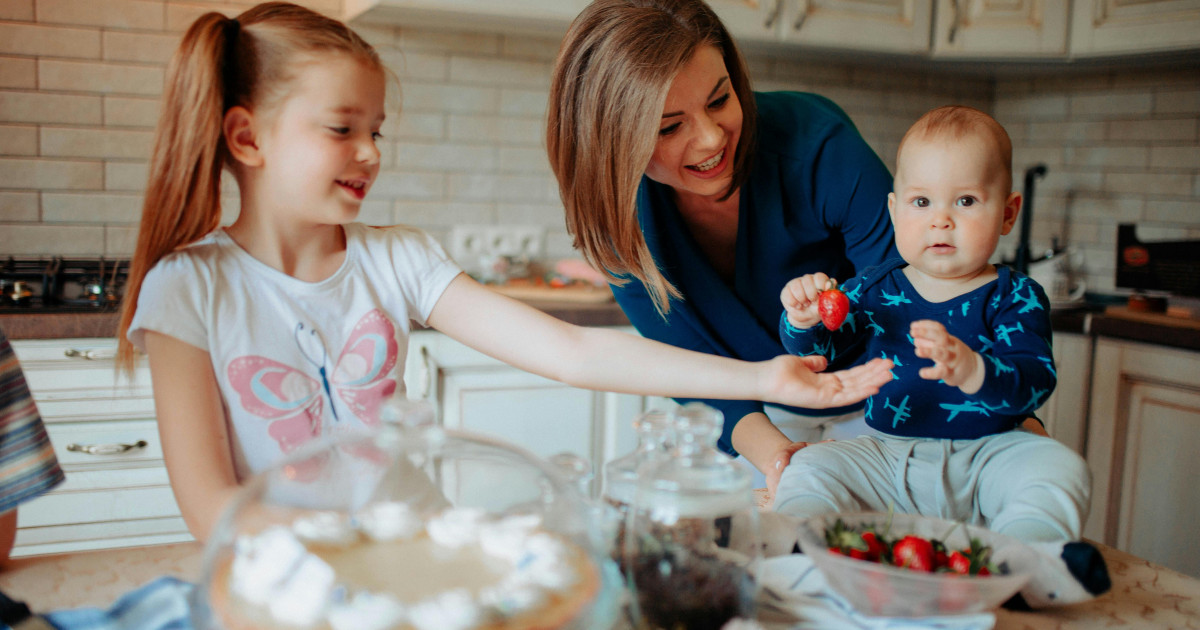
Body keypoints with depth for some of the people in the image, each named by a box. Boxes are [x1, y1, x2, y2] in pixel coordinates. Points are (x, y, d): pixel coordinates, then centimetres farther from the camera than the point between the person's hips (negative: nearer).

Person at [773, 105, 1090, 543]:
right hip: (886, 458, 2)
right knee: (810, 469, -17)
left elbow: (1036, 381, -19)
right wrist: (804, 320, -17)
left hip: (984, 459, -2)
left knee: (1062, 469, -26)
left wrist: (972, 370, -41)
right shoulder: (875, 289, 4)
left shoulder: (1016, 297, -4)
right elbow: (814, 349, 9)